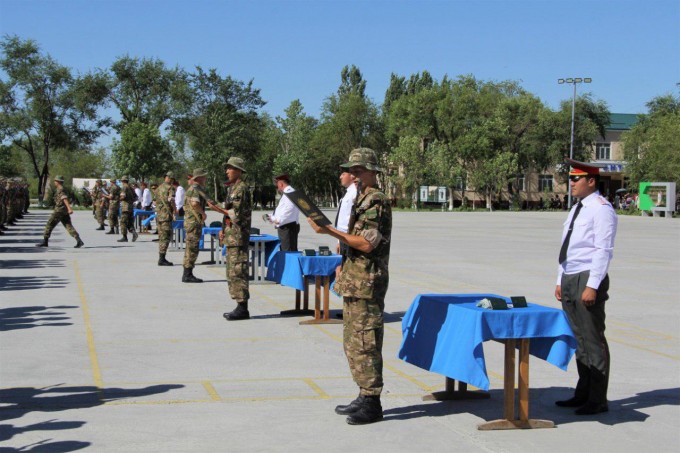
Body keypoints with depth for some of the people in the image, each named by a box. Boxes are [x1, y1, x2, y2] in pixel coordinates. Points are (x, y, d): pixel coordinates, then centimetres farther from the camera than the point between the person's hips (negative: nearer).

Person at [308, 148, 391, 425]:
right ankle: (364, 397, 21)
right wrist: (343, 267, 19)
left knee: (364, 343, -8)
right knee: (352, 342, 14)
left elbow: (367, 243, -22)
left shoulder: (377, 202, -14)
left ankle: (372, 404, -2)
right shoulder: (362, 200, 17)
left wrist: (331, 231, -21)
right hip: (354, 281, 10)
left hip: (367, 283, -10)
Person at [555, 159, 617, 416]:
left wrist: (592, 286, -21)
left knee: (593, 341, -4)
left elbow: (603, 250, -17)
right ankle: (583, 394, 24)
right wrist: (560, 282, 18)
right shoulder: (577, 209, 17)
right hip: (569, 280, 9)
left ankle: (597, 400, 4)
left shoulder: (601, 209, -11)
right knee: (579, 341, 15)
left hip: (588, 280, -9)